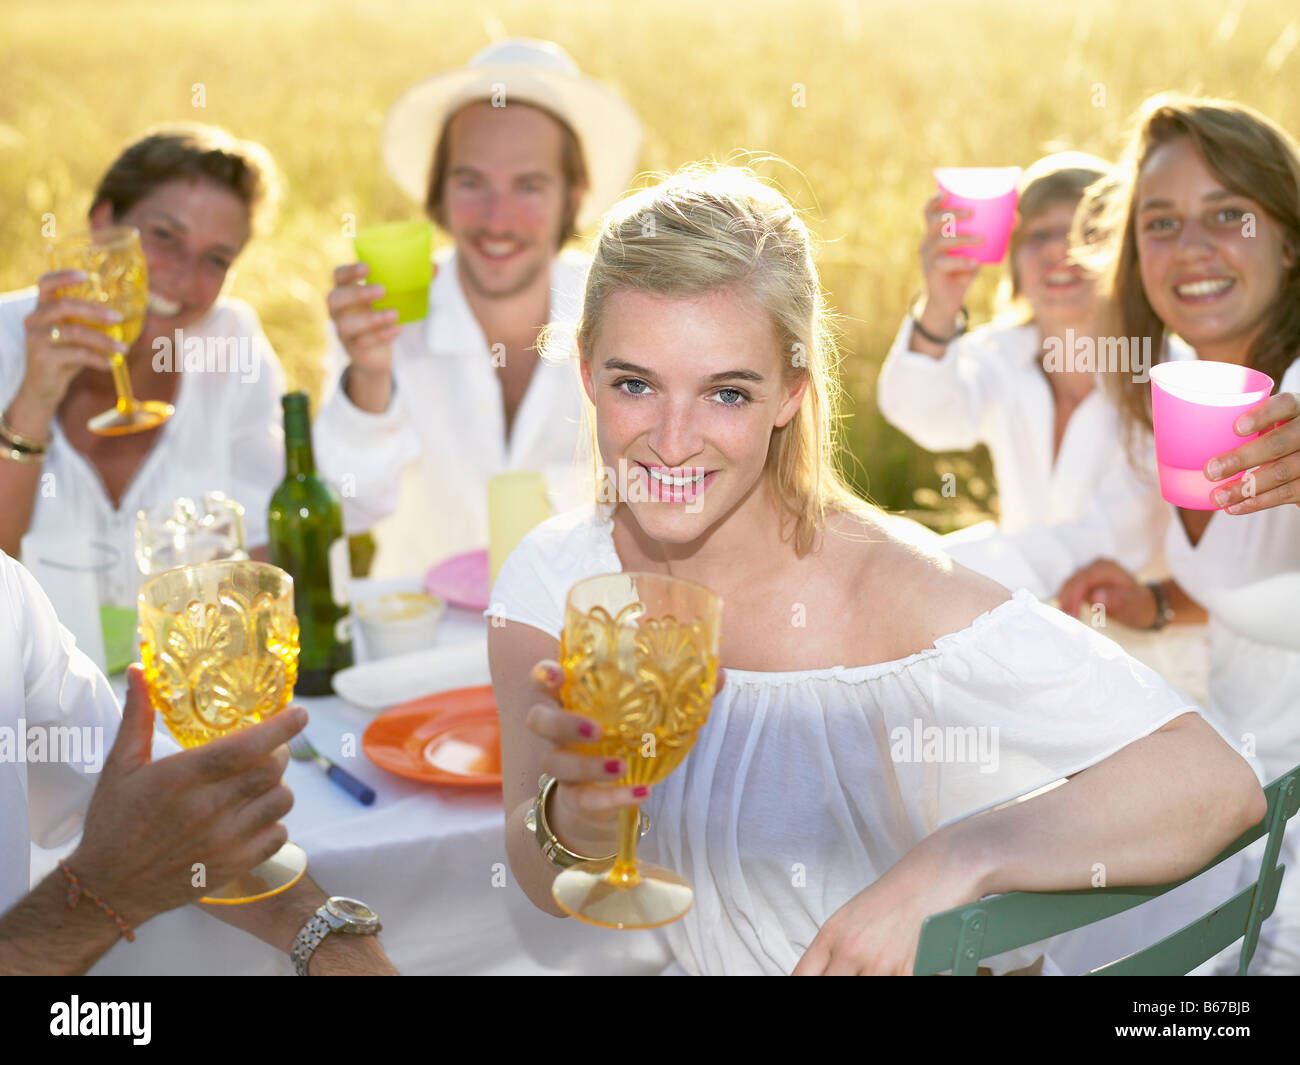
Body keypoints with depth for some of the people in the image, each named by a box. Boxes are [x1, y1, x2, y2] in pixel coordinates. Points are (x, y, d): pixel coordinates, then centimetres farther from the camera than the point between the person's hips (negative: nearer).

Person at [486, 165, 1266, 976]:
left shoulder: (889, 595, -22)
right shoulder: (556, 576, -8)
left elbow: (1216, 784, -25)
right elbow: (553, 892, -8)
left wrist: (943, 865, -32)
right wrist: (580, 810, -29)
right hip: (683, 967, 2)